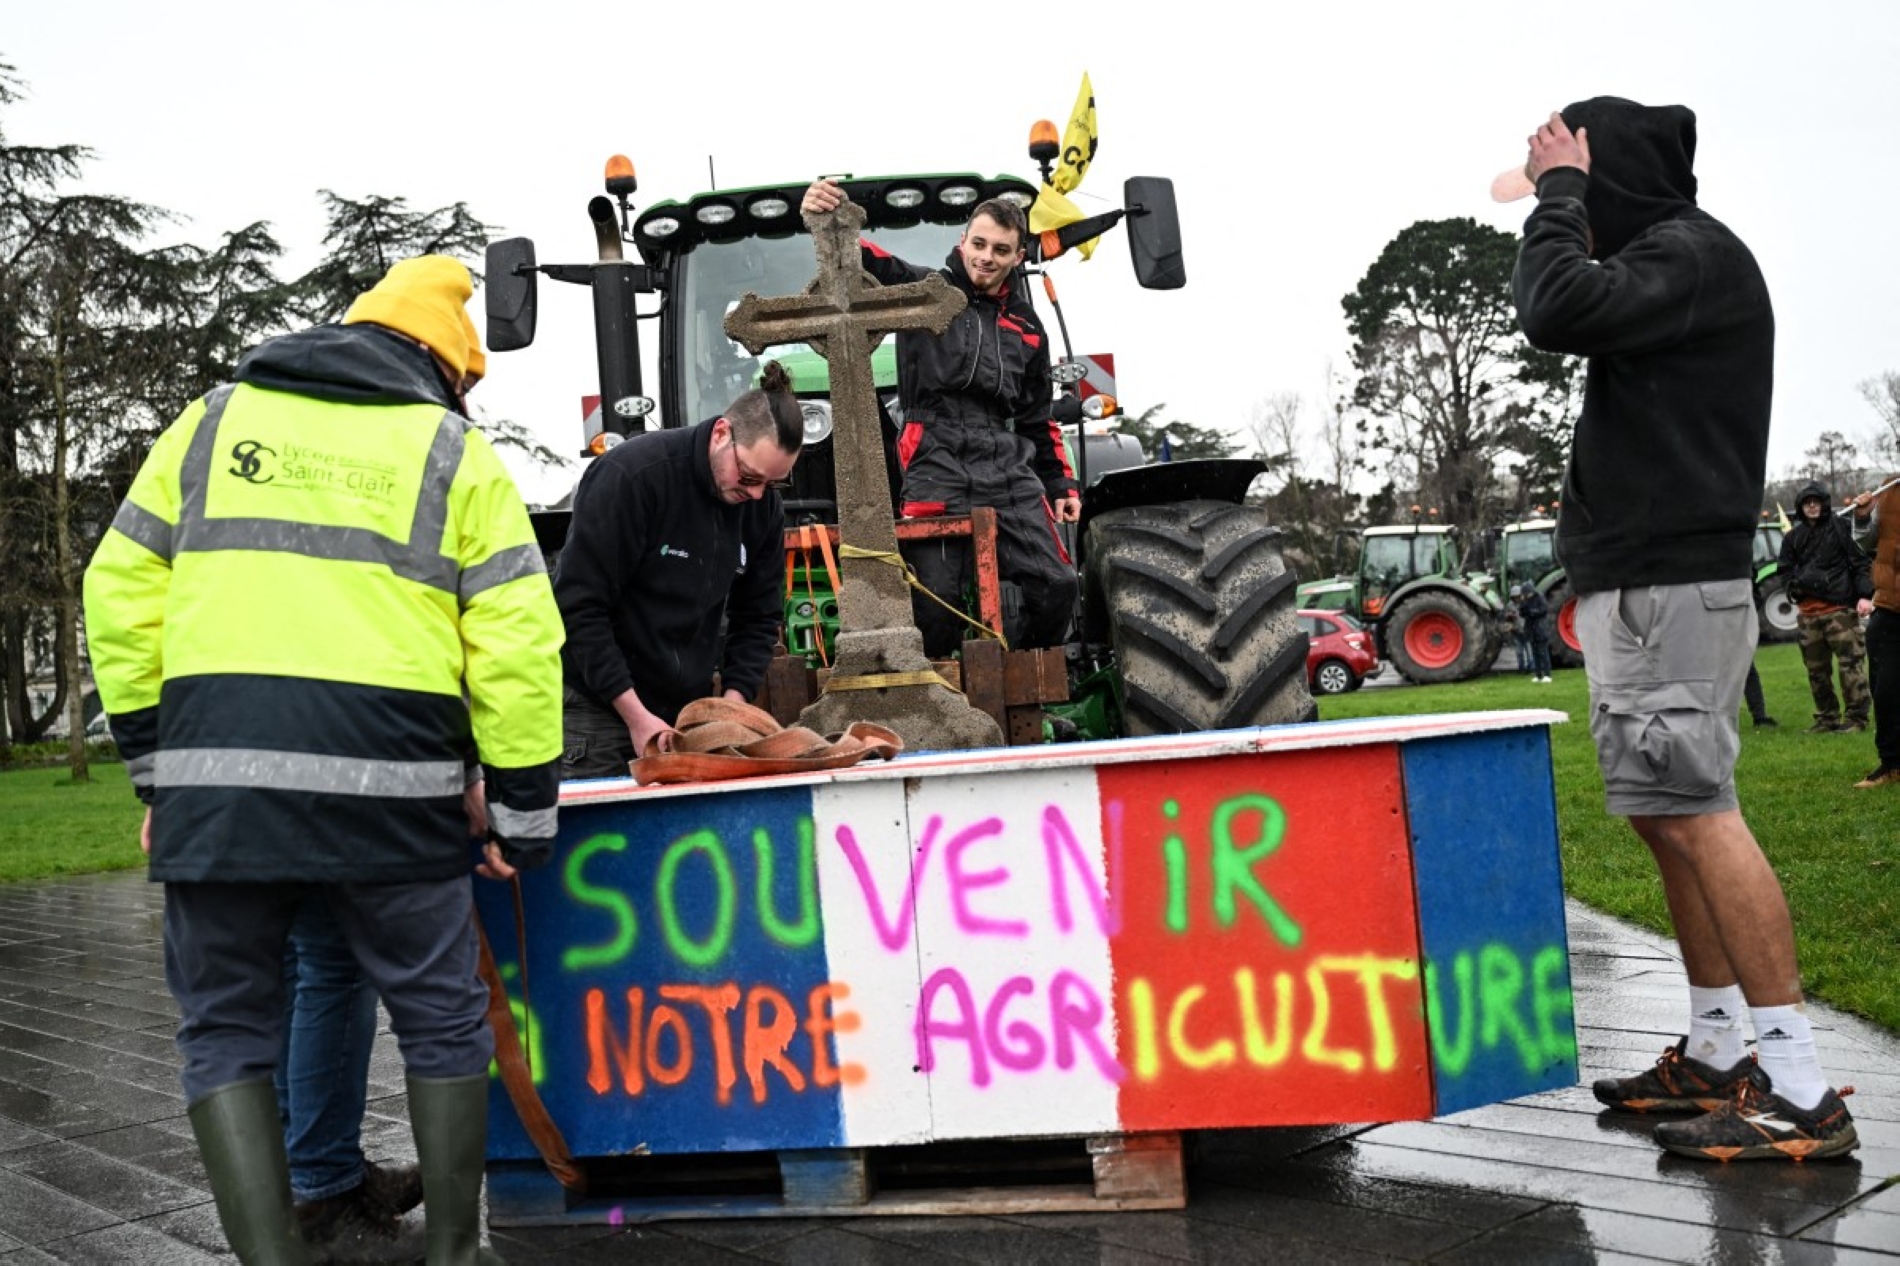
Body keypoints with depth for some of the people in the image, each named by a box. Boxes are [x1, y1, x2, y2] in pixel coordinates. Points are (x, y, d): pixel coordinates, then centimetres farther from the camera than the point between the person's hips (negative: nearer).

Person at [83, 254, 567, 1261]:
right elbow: (518, 641, 1)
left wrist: (154, 765, 17)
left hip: (214, 781, 2)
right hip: (389, 788, -1)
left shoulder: (215, 419, 16)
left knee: (225, 1034, 15)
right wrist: (520, 808, 6)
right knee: (441, 1024, 14)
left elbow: (121, 593, 13)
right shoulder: (453, 449, 9)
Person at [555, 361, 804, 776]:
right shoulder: (630, 475, -18)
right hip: (596, 710, -5)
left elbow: (758, 618, 9)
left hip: (690, 711, 5)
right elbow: (578, 605, -18)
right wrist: (635, 714, -20)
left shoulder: (765, 507, 0)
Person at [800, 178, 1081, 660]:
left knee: (1055, 585, -3)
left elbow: (1039, 417, 29)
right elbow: (862, 263, -5)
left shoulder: (1026, 326, 23)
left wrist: (1061, 483, 22)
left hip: (1008, 465, 5)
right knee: (934, 600, -14)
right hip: (937, 462, -5)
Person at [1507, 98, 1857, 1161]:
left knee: (1694, 815, -15)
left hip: (1667, 586, -11)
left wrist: (1561, 195, -9)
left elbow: (1558, 312, -22)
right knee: (1674, 816, 13)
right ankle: (1717, 1055, 21)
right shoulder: (1665, 258, 22)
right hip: (1644, 583, 11)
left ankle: (1801, 1092, -13)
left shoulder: (1691, 252, -9)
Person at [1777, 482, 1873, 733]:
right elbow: (1787, 569, 23)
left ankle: (1856, 717, -2)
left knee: (1850, 662, -7)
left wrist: (1865, 595, -12)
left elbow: (1860, 562, -2)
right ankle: (1827, 718, 17)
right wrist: (1795, 586, 2)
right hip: (1808, 612, 5)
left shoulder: (1840, 527, 0)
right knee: (1816, 669, 8)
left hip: (1840, 608, -5)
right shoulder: (1793, 537, 14)